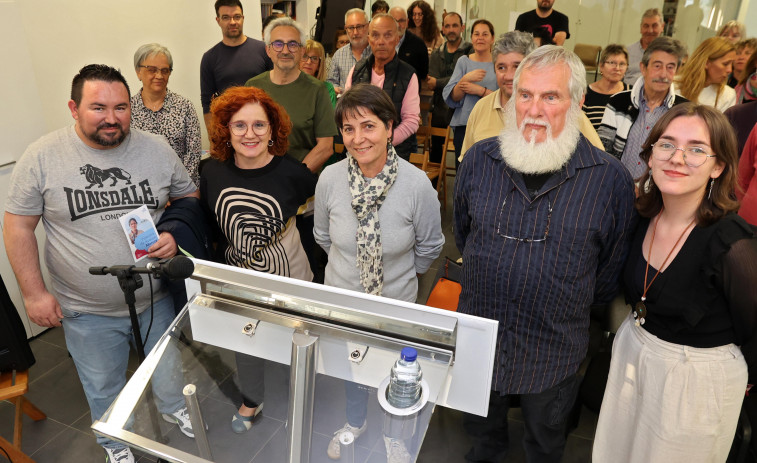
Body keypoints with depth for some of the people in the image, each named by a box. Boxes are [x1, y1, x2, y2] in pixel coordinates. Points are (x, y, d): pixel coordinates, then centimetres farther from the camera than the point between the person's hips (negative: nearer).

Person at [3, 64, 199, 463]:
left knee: (170, 369, 25)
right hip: (88, 311, -1)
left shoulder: (156, 149, -8)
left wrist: (177, 235, -16)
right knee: (104, 387, 21)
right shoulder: (41, 158, -12)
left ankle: (174, 409, 57)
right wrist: (33, 292, -7)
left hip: (157, 297, 2)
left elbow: (189, 197, 3)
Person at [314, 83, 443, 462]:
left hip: (396, 302, -2)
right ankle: (355, 420, 59)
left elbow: (429, 246, -7)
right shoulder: (330, 178, -18)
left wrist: (400, 275, 4)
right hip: (341, 296, 2)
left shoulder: (417, 185, -24)